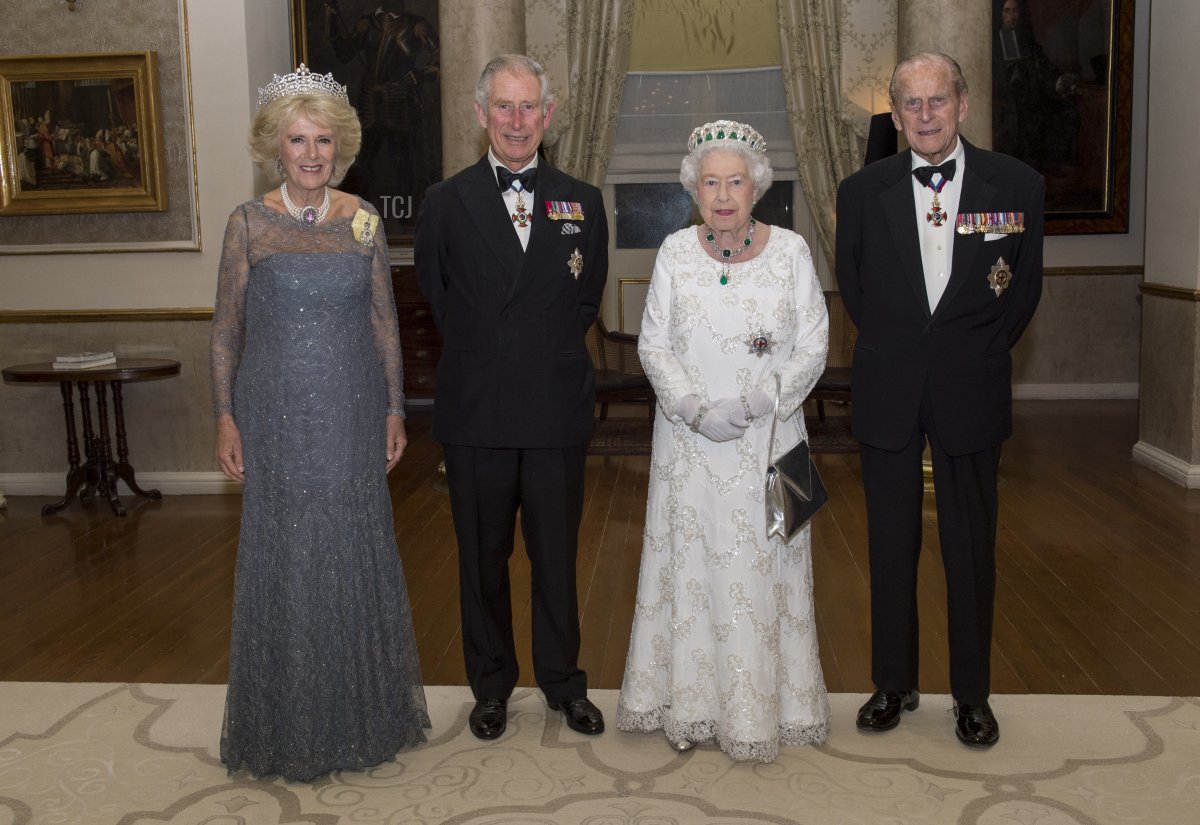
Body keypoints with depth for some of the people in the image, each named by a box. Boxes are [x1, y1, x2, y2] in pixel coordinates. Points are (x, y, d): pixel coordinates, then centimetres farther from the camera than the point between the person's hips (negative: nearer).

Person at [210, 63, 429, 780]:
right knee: (284, 555, 6)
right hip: (276, 412, -1)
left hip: (352, 412, 2)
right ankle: (290, 725, 23)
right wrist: (225, 418, -3)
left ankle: (367, 710, 28)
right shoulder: (250, 223, -2)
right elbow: (226, 329, 1)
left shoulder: (363, 220, 2)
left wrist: (395, 410, 3)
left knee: (357, 551, 9)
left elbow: (385, 321, 5)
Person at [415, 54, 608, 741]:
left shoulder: (583, 203, 5)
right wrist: (481, 356, 9)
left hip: (559, 408, 1)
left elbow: (588, 298, 12)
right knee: (483, 555, 11)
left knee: (557, 554, 10)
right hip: (476, 409, 0)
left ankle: (563, 680, 28)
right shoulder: (446, 203, 1)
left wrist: (552, 354, 7)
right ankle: (492, 685, 28)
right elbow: (437, 296, 10)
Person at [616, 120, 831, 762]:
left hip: (767, 439, -1)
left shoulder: (791, 251, -2)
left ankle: (762, 707, 20)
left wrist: (752, 405, -14)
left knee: (762, 567, 5)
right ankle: (690, 705, 20)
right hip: (689, 441, 1)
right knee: (690, 561, 6)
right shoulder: (674, 252, 1)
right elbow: (653, 344, 0)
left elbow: (813, 347, -3)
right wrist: (696, 412, -14)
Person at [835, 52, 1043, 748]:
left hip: (971, 391, -1)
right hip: (889, 392, 1)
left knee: (972, 546, 6)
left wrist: (980, 354, 5)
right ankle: (895, 683, 23)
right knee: (891, 543, 9)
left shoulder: (1017, 186, -2)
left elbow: (1025, 288, 6)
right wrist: (893, 349, 9)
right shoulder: (863, 191, 1)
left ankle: (973, 694, 21)